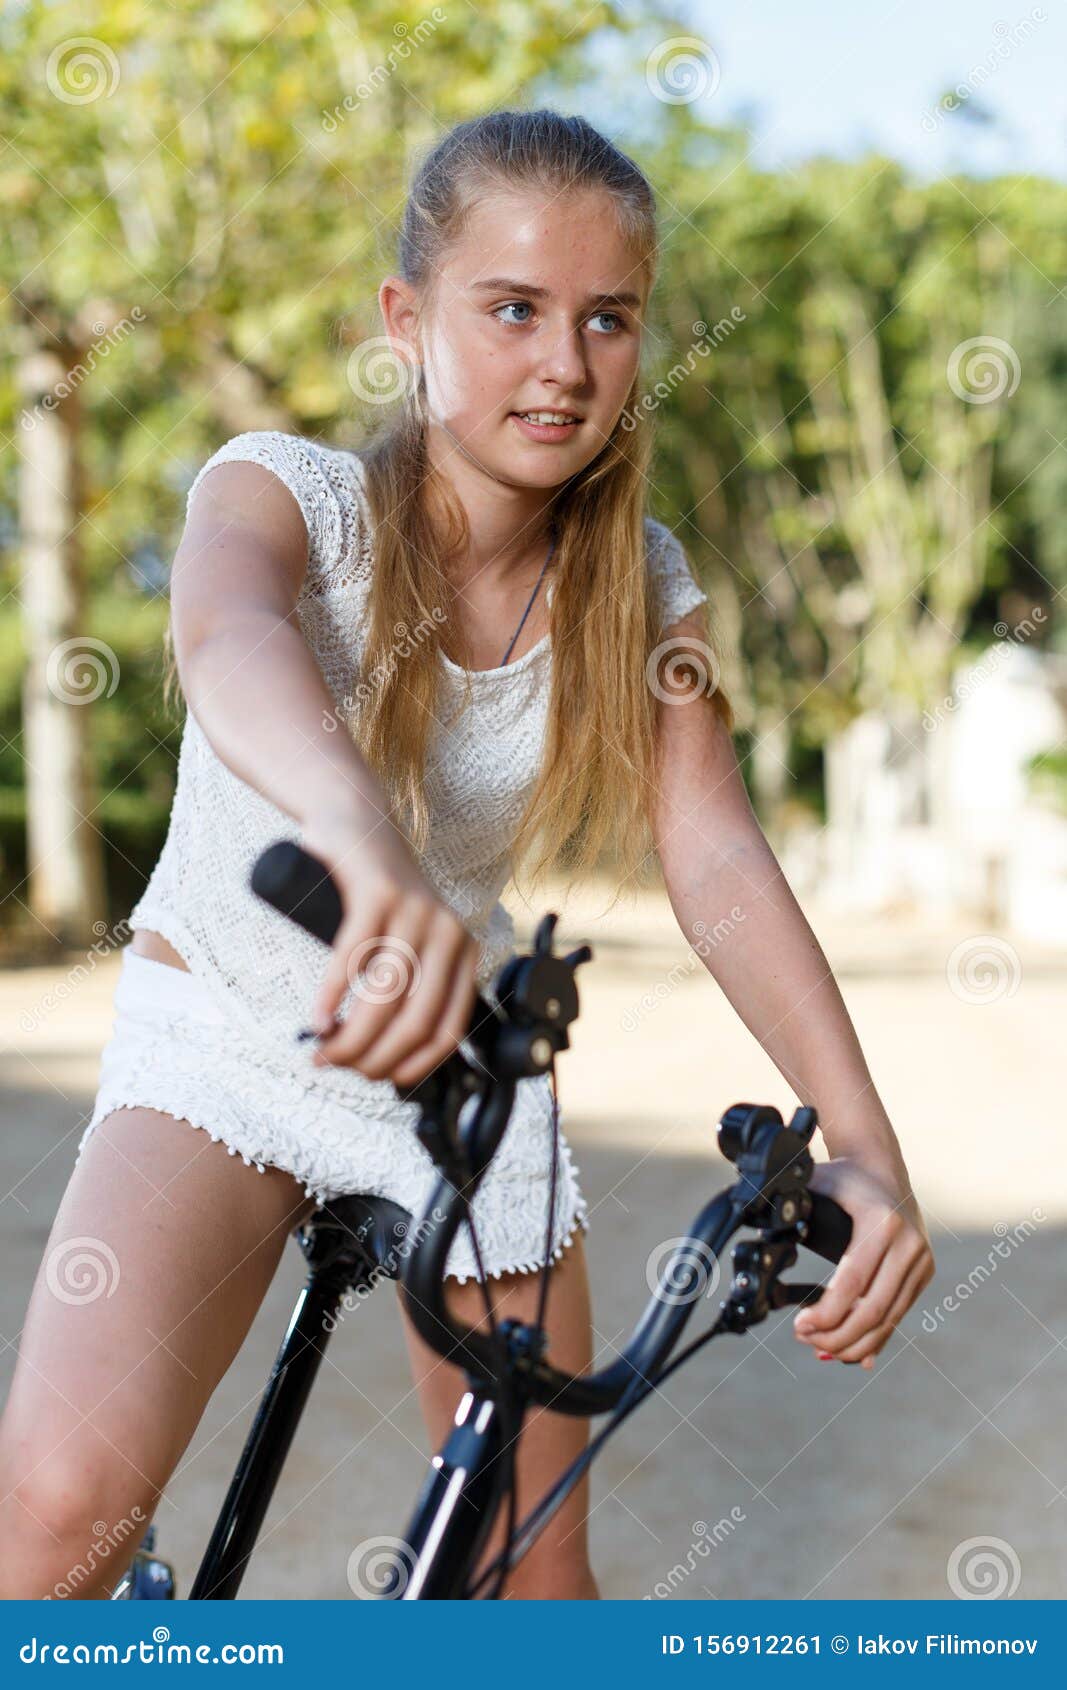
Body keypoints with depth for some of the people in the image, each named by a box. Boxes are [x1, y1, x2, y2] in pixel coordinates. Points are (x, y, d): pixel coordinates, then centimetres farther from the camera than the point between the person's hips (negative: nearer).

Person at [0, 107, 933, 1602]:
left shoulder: (641, 586, -6)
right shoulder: (291, 493, -17)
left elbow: (715, 858, -18)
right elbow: (230, 640, -41)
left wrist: (863, 1138, -34)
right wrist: (359, 836, -65)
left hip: (462, 1063, 3)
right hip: (221, 1041, -3)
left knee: (539, 1575, 8)